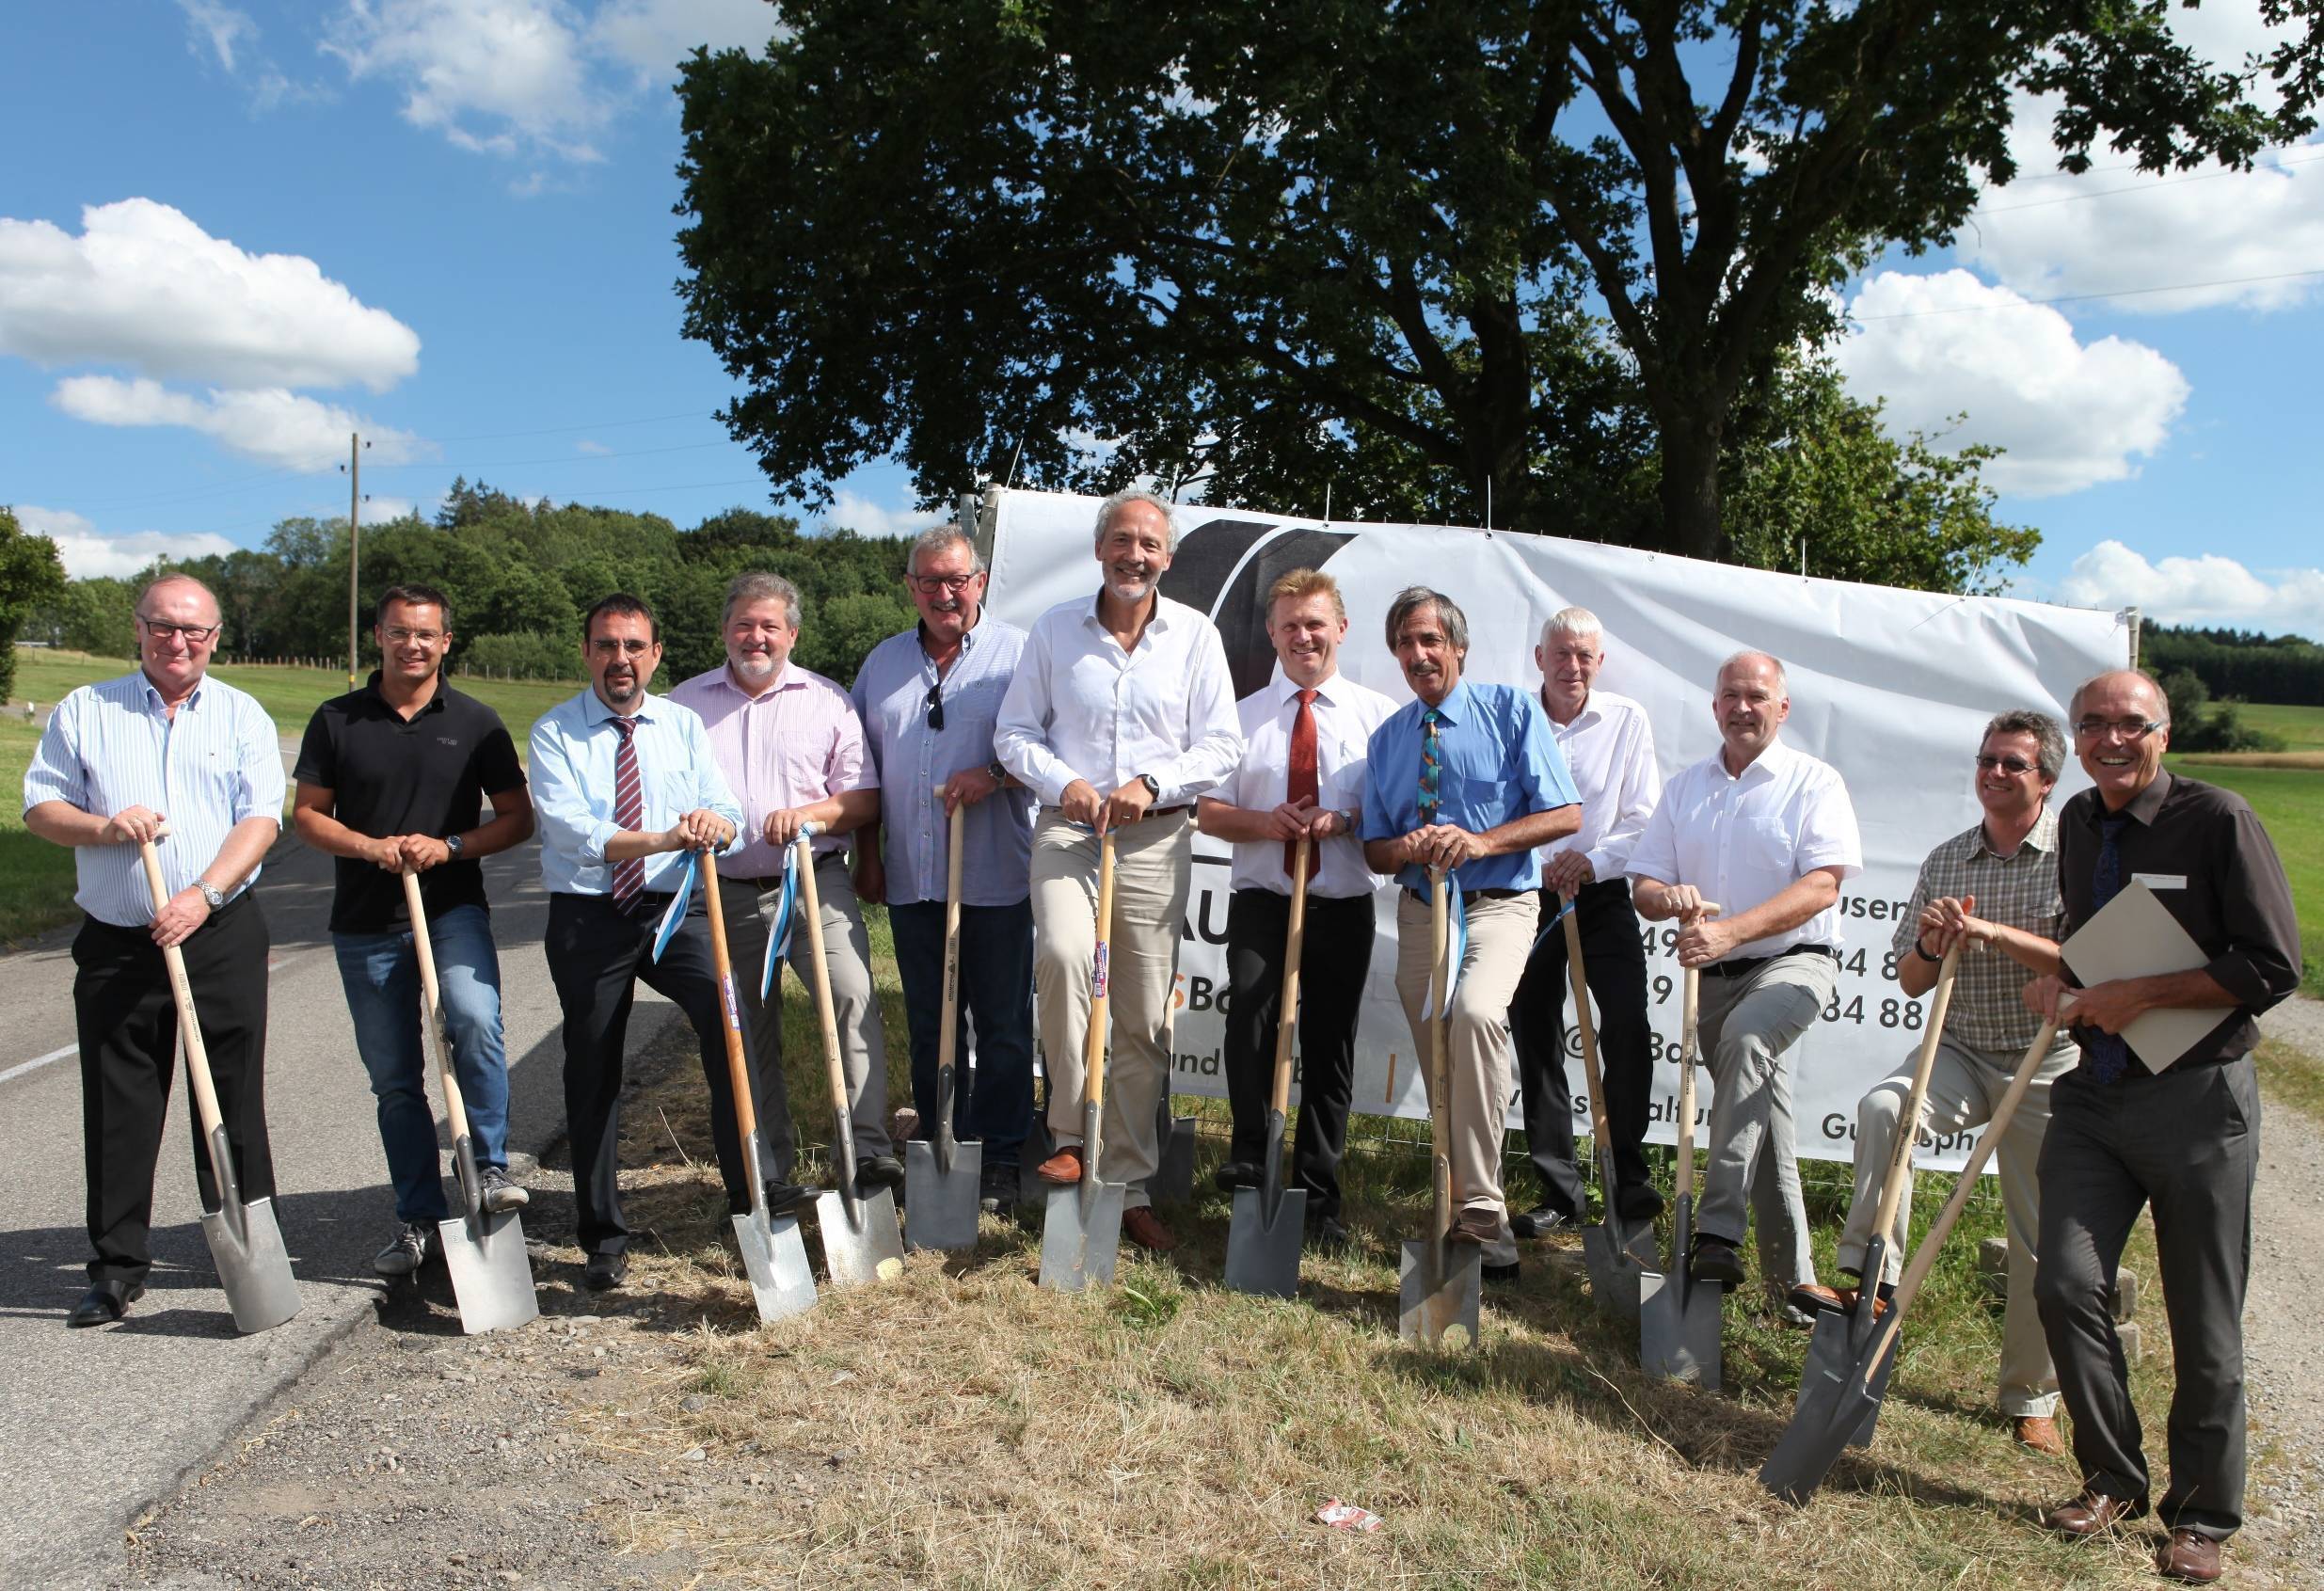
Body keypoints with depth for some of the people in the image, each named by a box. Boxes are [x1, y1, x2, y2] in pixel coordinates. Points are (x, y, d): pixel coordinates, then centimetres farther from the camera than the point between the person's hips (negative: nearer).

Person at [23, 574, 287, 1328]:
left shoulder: (242, 715, 6)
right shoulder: (84, 711, 9)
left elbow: (260, 818, -3)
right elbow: (40, 806, 7)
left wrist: (203, 895, -15)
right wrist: (104, 827, -13)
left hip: (223, 935, -1)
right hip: (115, 945, 1)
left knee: (234, 1097, 4)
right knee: (117, 1110, 4)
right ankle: (117, 1266, 15)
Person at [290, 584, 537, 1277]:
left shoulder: (475, 723, 4)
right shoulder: (336, 720, 5)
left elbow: (517, 817, 4)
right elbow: (306, 814, 6)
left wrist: (449, 846, -13)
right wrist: (371, 847, -13)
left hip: (453, 908, -2)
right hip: (365, 922, 2)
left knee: (475, 1021, -29)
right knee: (393, 1077, 8)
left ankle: (490, 1167, -13)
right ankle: (419, 1218, 19)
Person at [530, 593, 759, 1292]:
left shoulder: (683, 725, 8)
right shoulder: (554, 732, 0)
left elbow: (726, 810, -2)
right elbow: (568, 827, -16)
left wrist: (716, 822, -27)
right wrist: (658, 840, -30)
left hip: (673, 909, 1)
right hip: (587, 918, -1)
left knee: (726, 1007, -25)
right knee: (592, 1075, 7)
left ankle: (751, 1188, -19)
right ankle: (602, 1237, 23)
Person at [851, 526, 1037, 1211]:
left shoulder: (1018, 653, -1)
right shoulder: (884, 662, 14)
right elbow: (864, 770, 17)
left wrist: (994, 776, -20)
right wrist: (867, 855, 12)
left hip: (996, 878, -4)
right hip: (911, 878, 5)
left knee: (1003, 1025, 3)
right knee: (929, 1026, 12)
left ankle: (999, 1159, 14)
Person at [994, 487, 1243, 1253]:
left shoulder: (1195, 635, 7)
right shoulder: (1054, 629, 7)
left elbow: (1221, 744, 4)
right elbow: (1015, 732, 8)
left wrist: (1152, 783, -12)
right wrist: (1063, 783, -11)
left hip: (1156, 839, 1)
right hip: (1067, 829, -1)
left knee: (1143, 1019, 3)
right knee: (1062, 955, -30)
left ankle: (1129, 1187, 15)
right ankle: (1070, 1135, -13)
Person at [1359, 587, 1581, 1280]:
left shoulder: (1511, 709, -1)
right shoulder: (1386, 738, 12)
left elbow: (1565, 814, -7)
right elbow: (1374, 850, 13)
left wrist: (1482, 841, -21)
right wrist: (1403, 849, -11)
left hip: (1499, 906, -5)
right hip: (1420, 908, 5)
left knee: (1475, 1013, -31)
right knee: (1435, 1058, 9)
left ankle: (1482, 1208, -24)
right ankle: (1462, 1201, 29)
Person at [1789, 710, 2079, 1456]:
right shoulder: (1945, 861, 7)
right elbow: (1910, 981, 8)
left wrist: (1993, 933, -25)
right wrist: (1933, 946, -13)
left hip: (2047, 1064, -3)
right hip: (1961, 1050, 3)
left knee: (2042, 1239, 4)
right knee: (1881, 1107, -29)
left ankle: (2032, 1398, 22)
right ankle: (1872, 1279, -24)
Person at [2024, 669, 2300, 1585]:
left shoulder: (2217, 819, -10)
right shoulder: (2078, 824, 8)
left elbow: (2273, 968, -12)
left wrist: (2141, 994, -17)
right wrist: (2062, 980, 4)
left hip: (2198, 1098, -4)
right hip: (2096, 1093, 5)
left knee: (2205, 1323, 7)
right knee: (2067, 1285, -3)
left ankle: (2201, 1518, 26)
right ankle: (2112, 1480, 19)